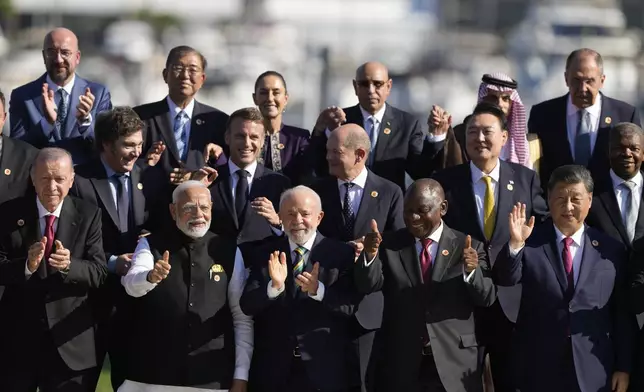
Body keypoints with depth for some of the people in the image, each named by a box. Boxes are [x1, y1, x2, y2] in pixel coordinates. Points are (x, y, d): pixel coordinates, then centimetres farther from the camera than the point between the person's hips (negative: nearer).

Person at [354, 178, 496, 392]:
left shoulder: (468, 247, 1)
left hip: (454, 364, -1)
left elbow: (486, 299, -5)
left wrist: (472, 270, -25)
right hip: (401, 365, 1)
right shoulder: (390, 244, 4)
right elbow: (368, 285, -6)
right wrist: (370, 254, -25)